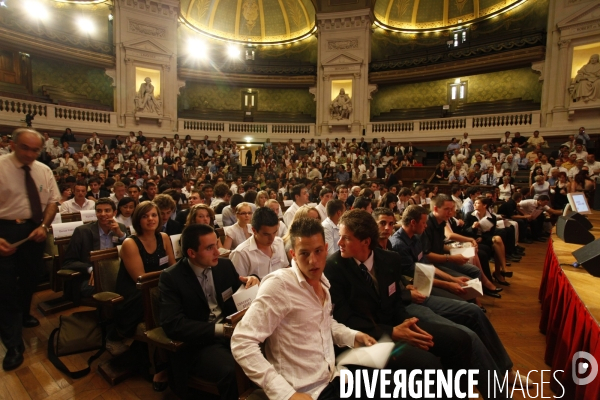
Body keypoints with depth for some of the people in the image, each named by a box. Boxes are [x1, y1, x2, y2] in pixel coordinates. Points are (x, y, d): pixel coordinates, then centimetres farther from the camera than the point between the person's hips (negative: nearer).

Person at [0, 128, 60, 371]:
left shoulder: (44, 171, 0)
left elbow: (52, 201, 4)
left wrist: (44, 226, -12)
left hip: (35, 229, 5)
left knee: (30, 278, 20)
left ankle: (23, 315, 47)